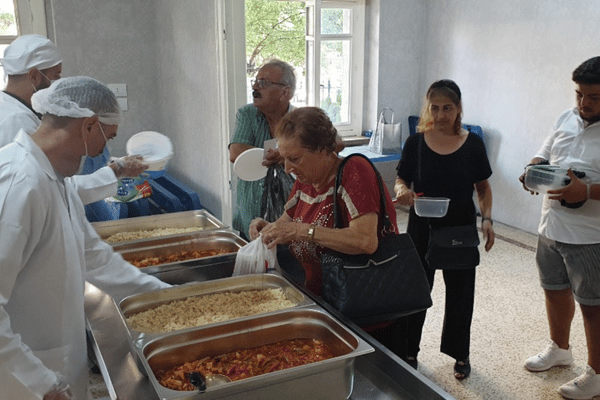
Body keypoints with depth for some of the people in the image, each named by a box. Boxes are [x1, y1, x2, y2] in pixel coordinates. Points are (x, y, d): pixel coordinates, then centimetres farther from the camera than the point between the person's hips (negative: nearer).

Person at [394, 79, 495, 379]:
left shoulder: (473, 144, -4)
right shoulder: (415, 143, -5)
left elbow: (483, 187, 4)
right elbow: (401, 180, 1)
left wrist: (487, 219, -10)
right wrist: (402, 191, -22)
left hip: (461, 230, 1)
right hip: (422, 228, 0)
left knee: (460, 293, 13)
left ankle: (459, 354, 34)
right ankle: (408, 352, 28)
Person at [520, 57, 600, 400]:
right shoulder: (567, 119, 5)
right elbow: (543, 154, 14)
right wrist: (534, 170, -8)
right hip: (551, 227, 7)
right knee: (555, 290, 21)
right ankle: (560, 349, 44)